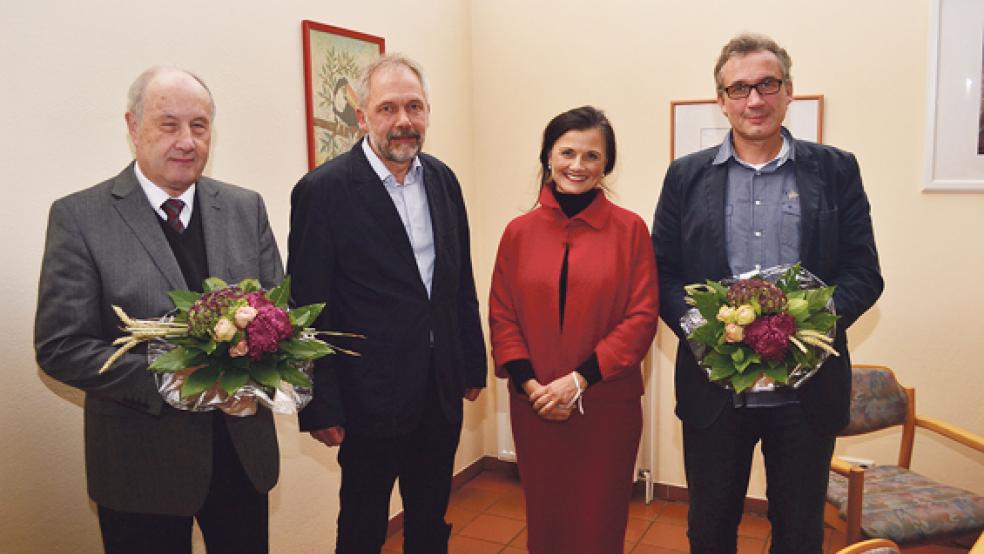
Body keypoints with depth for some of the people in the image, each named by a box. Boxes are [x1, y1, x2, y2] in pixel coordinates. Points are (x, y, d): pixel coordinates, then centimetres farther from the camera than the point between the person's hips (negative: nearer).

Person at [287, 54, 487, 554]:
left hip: (441, 393, 5)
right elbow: (308, 308, -13)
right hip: (371, 398, -5)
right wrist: (320, 407, -11)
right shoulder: (324, 190, -14)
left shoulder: (443, 179, 4)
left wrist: (473, 363, 12)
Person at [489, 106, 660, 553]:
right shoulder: (519, 231, 3)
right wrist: (530, 384, -9)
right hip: (534, 407, 2)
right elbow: (501, 316, 3)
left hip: (608, 405, -2)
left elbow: (642, 316, -7)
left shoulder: (629, 229, -4)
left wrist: (580, 379, -14)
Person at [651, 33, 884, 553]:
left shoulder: (836, 170, 2)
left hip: (806, 389, 0)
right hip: (713, 387, 0)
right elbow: (662, 272, 1)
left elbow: (864, 273, 0)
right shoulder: (687, 175, 3)